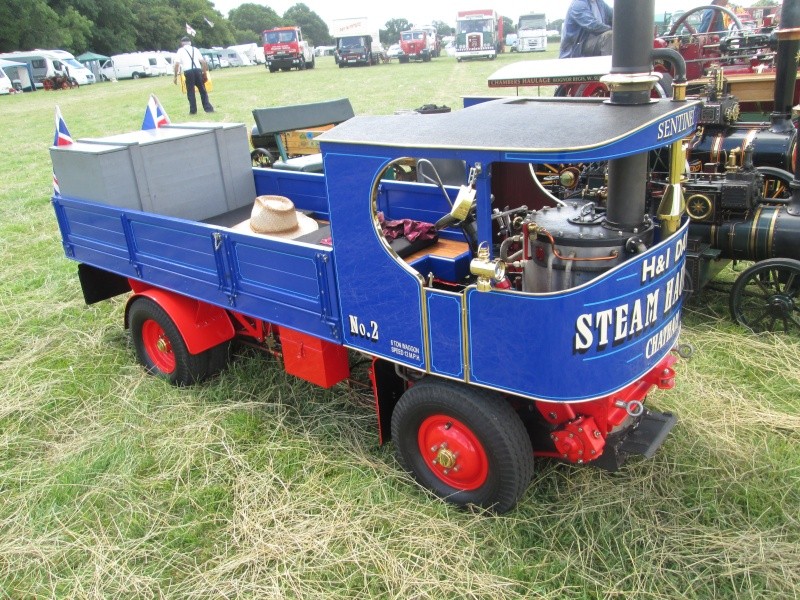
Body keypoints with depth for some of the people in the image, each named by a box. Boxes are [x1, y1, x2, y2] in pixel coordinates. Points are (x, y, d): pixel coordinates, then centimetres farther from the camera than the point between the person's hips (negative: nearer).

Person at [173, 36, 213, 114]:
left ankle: (193, 110, 5)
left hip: (188, 71, -2)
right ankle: (208, 108, 5)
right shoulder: (195, 49, 18)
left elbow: (177, 64, -1)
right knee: (202, 90, 10)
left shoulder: (180, 50, 9)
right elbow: (203, 61, 9)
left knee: (190, 92, 6)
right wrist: (204, 71, 19)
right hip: (198, 70, 2)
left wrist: (175, 76, 3)